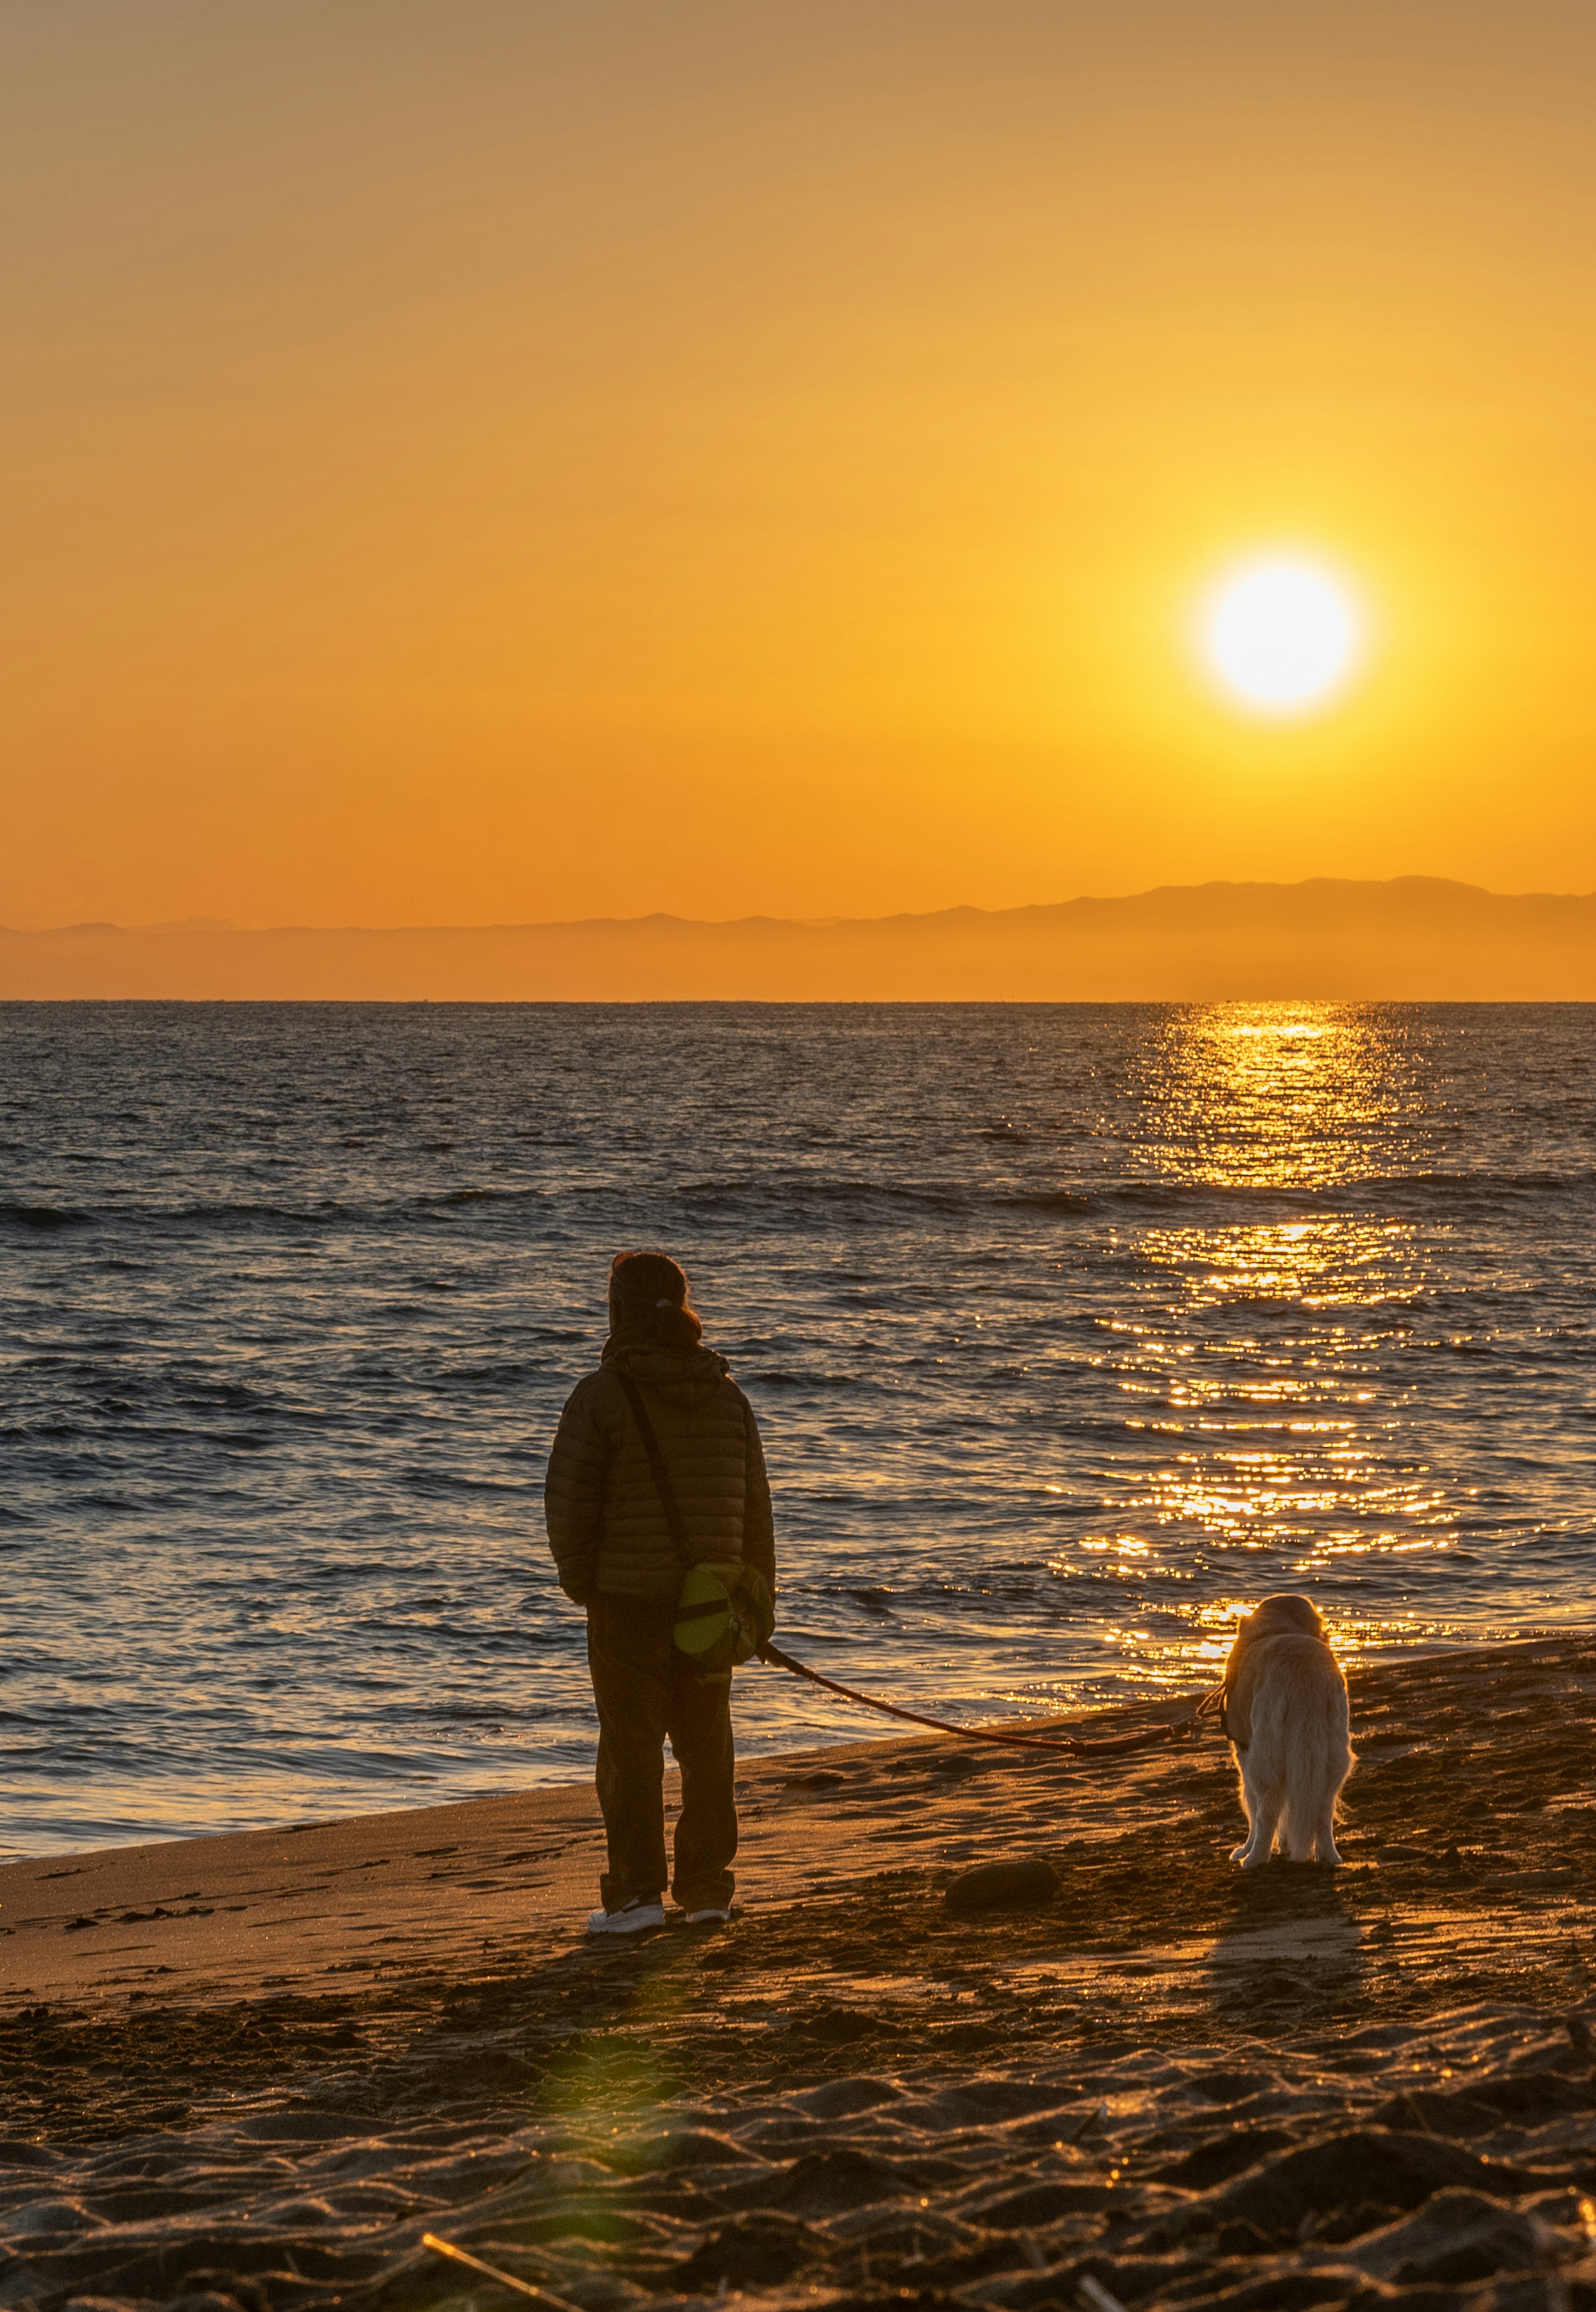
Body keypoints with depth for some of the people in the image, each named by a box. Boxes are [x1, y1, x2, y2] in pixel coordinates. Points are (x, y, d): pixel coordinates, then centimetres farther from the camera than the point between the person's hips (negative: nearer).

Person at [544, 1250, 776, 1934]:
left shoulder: (601, 1395, -11)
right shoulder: (725, 1394, 4)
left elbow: (570, 1500, -11)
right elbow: (754, 1503, 7)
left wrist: (579, 1579, 2)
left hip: (628, 1597, -4)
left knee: (632, 1744, 2)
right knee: (705, 1743, 11)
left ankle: (638, 1892, 1)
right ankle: (707, 1890, 15)